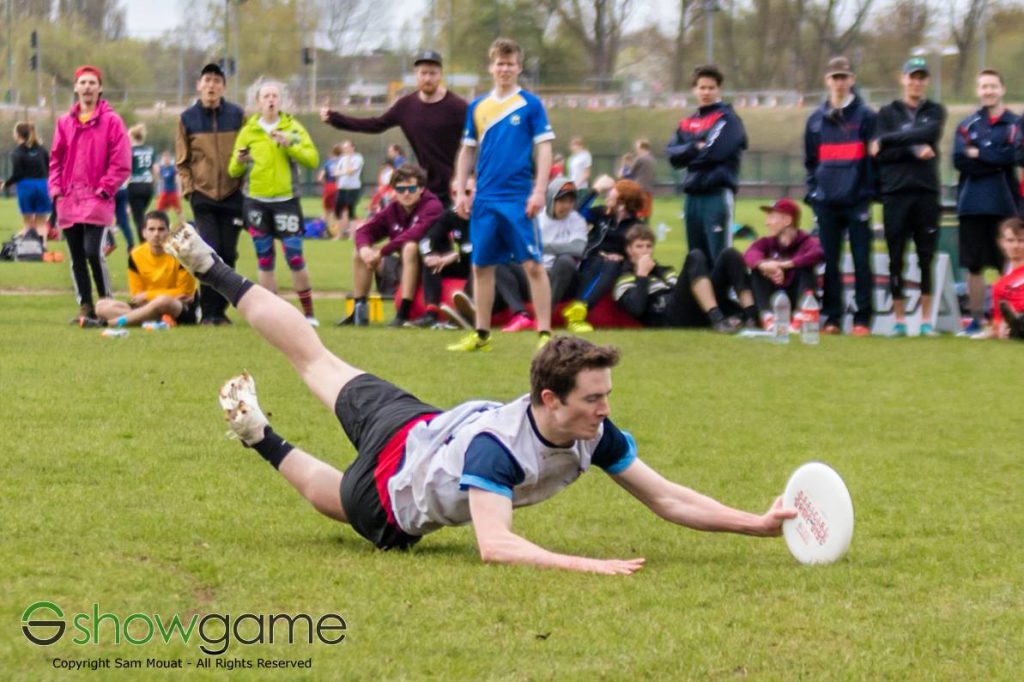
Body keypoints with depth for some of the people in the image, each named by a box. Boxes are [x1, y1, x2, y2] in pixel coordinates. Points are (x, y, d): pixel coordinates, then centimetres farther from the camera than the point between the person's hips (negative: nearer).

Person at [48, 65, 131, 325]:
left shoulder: (111, 121, -1)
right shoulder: (65, 122, 13)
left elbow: (121, 163, -3)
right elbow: (56, 160, 16)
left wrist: (104, 189, -9)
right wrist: (56, 190, 5)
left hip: (97, 201, -5)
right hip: (68, 201, 5)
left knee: (94, 252, -16)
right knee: (77, 258, 5)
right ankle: (85, 308, 11)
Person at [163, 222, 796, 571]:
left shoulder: (595, 432, -27)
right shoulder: (496, 448, -46)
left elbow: (667, 497, -23)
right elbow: (494, 545, -55)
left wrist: (760, 523, -34)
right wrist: (587, 567, -63)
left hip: (426, 428, 7)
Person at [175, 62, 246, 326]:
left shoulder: (237, 115, 3)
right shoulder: (188, 118, 3)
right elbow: (181, 160, 5)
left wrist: (245, 174, -2)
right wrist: (189, 189, -5)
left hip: (232, 195, 1)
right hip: (203, 196, -1)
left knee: (228, 254, 3)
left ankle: (220, 309, 13)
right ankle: (209, 310, -5)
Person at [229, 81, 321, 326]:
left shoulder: (293, 128, 3)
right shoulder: (248, 131, 7)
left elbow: (312, 159, -6)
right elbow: (233, 171, 8)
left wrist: (290, 145, -18)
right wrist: (239, 161, -14)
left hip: (286, 200, -2)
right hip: (256, 202, 2)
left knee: (295, 258, -5)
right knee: (264, 261, 5)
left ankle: (308, 313, 5)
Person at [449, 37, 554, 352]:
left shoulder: (530, 104, -1)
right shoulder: (478, 107, 10)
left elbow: (544, 148, -4)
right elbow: (467, 151, 15)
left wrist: (539, 191, -12)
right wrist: (461, 192, 8)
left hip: (519, 198, -4)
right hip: (485, 198, 4)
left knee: (532, 264, -8)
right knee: (481, 265, 8)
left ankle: (545, 333, -5)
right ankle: (481, 335, 16)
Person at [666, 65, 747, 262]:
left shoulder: (728, 119, -1)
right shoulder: (687, 122, 17)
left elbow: (715, 152, -15)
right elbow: (673, 155, 5)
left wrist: (688, 154, -1)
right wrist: (695, 148, -9)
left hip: (718, 194, -7)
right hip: (692, 194, 7)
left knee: (719, 256, -11)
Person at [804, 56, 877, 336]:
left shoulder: (866, 115, 1)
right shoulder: (817, 119, 13)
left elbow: (875, 157, -1)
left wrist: (868, 192, -9)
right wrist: (814, 191, 6)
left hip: (857, 200, -4)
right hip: (826, 202, 4)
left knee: (862, 261, -3)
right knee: (829, 263, 5)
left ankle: (862, 320, -1)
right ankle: (832, 319, 10)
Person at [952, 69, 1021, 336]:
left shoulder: (1015, 124, 4)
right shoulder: (967, 125, 12)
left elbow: (1012, 154, -11)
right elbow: (960, 160, -2)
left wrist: (978, 154, -4)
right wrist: (995, 161, -10)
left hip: (1003, 204, -3)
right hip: (972, 204, 3)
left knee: (1008, 265, -4)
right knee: (974, 265, 6)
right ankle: (976, 319, 13)